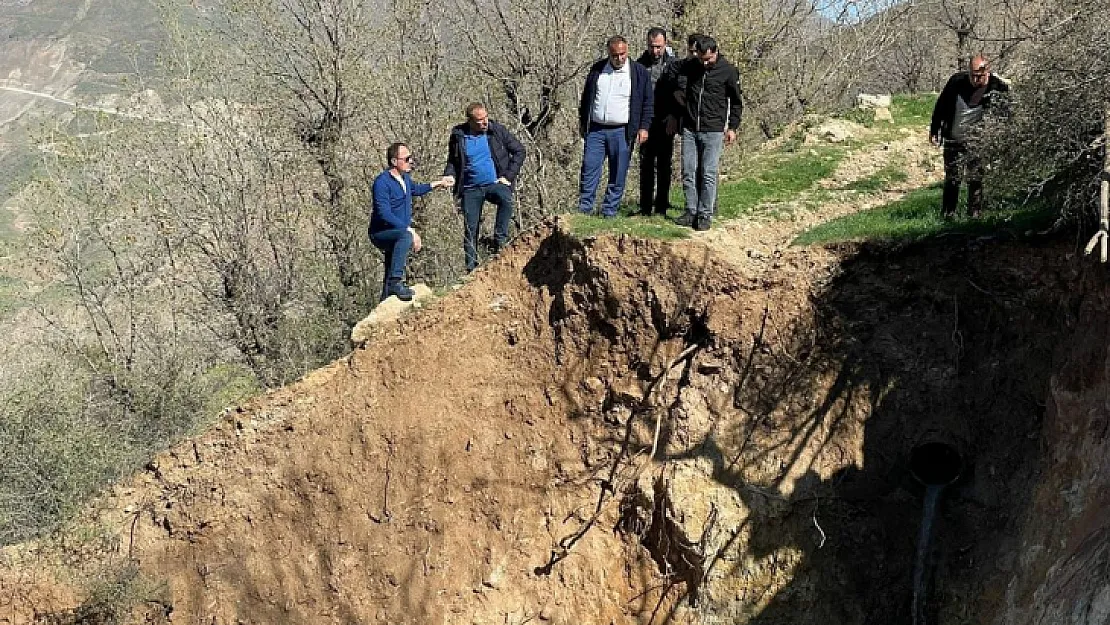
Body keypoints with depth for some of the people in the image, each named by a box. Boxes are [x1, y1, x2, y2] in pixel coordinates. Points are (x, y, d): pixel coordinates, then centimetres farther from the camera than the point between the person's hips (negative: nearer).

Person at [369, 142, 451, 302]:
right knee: (405, 236, -37)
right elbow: (385, 214, -30)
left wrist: (438, 183, 31)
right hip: (381, 234, -9)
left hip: (396, 236, 9)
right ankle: (396, 281, -40)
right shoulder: (382, 182, -21)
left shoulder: (405, 177, 7)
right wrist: (410, 231, -33)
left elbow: (415, 189, 32)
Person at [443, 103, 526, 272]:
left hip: (495, 183, -1)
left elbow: (519, 151, 4)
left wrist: (508, 176, -5)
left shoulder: (498, 131, -1)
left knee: (506, 199, -34)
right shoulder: (458, 136, 3)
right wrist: (449, 174, -5)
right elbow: (452, 161, 17)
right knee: (470, 229, -1)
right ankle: (471, 267, 9)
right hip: (471, 188, 1)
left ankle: (500, 240, -23)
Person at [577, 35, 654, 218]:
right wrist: (582, 123, 14)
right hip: (595, 130, 2)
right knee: (589, 170, 0)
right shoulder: (597, 69, 8)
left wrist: (643, 127, -4)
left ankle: (609, 212, 10)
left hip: (622, 132, -2)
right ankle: (583, 210, 7)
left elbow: (647, 103, 4)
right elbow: (586, 97, 17)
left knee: (618, 176, 1)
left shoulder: (639, 72, 1)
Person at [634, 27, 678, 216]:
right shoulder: (640, 63, 6)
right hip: (646, 121, 2)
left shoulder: (673, 64, -1)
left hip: (666, 123, -2)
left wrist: (673, 117, -12)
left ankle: (661, 206, 7)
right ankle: (645, 206, 9)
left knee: (664, 165, 3)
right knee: (646, 164, 4)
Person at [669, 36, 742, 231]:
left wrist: (732, 127, 0)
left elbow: (736, 102, 5)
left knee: (708, 175, -4)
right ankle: (691, 212, 12)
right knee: (688, 173, 4)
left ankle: (705, 215, 2)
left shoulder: (729, 71, -3)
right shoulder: (690, 65, 4)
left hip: (713, 132, -3)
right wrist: (679, 96, 10)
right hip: (689, 129, 4)